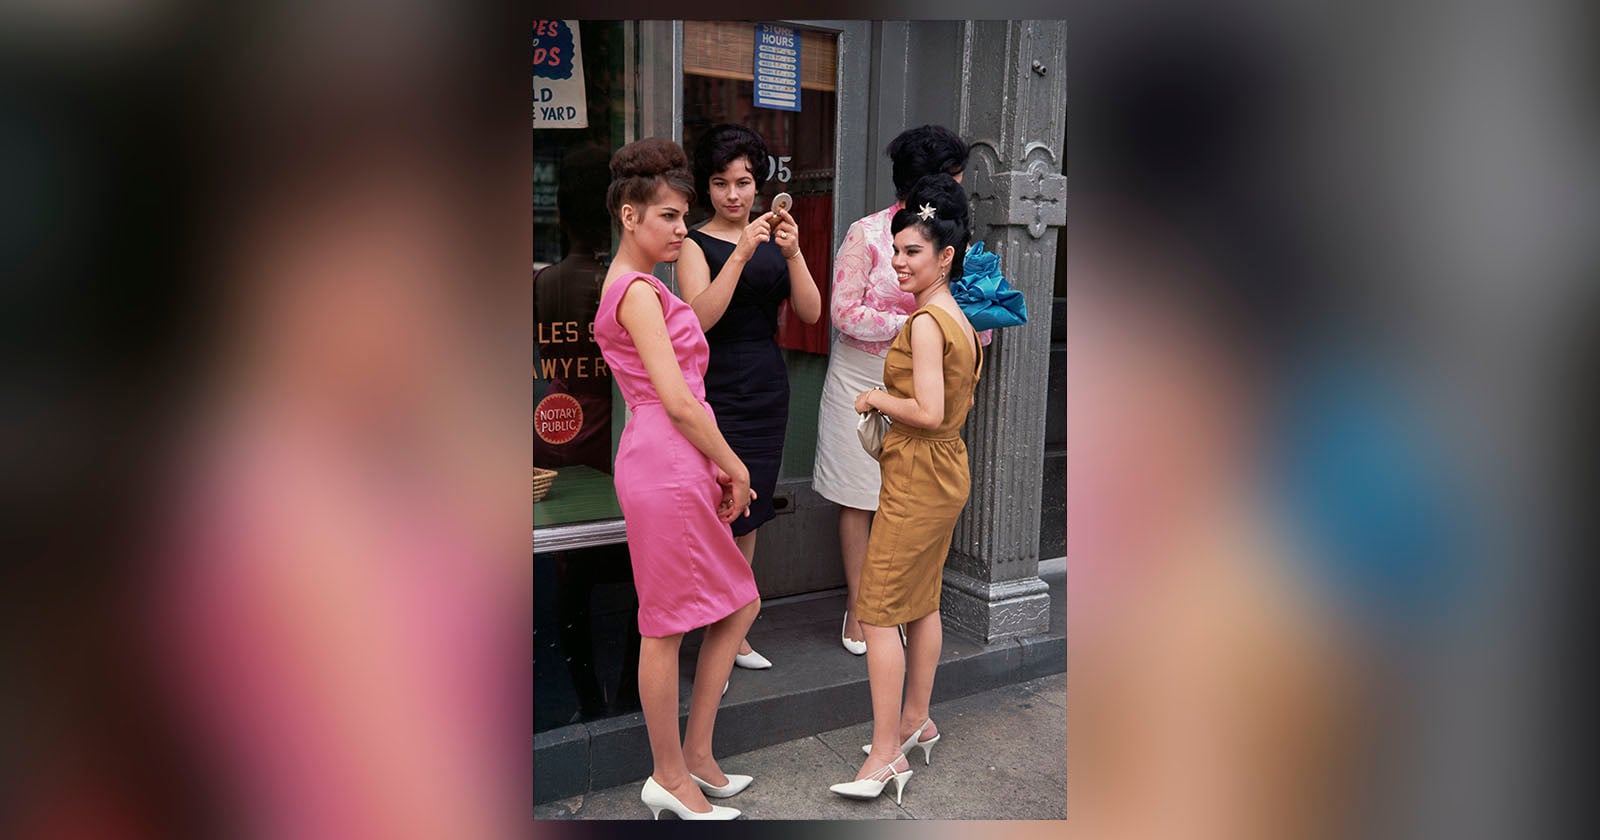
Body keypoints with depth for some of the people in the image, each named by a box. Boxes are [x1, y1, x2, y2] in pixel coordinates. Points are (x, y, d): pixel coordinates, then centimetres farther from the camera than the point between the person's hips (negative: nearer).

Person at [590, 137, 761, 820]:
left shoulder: (635, 286, 18)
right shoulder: (638, 291, -13)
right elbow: (677, 401, -19)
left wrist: (719, 467, 14)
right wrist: (734, 466, -7)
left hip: (677, 462, 10)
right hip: (667, 464, -10)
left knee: (738, 607, 16)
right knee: (667, 628, 2)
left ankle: (696, 757, 26)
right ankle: (672, 778, 18)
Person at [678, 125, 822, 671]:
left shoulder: (773, 240, 11)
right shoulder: (697, 244, -3)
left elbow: (810, 312, 0)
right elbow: (700, 317, -19)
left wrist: (792, 253, -14)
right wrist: (740, 255, -25)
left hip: (768, 392, 5)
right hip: (718, 394, -5)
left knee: (748, 519, 12)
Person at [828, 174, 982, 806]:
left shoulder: (925, 322, -20)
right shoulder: (959, 319, 9)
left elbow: (929, 413, -27)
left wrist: (876, 398, -12)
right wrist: (890, 399, 11)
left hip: (918, 480, -10)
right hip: (948, 474, 10)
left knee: (878, 612, -3)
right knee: (922, 601, 19)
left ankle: (886, 755, 3)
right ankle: (916, 721, 33)